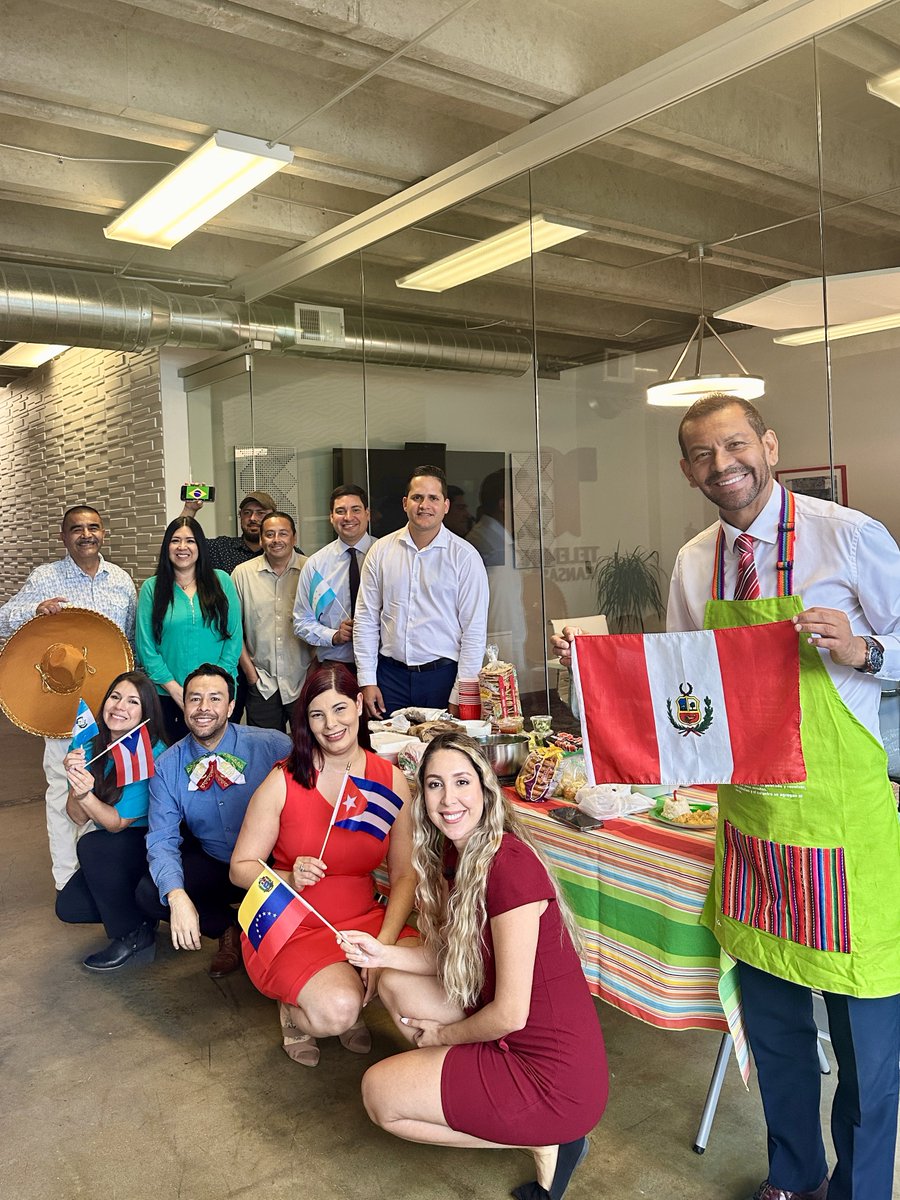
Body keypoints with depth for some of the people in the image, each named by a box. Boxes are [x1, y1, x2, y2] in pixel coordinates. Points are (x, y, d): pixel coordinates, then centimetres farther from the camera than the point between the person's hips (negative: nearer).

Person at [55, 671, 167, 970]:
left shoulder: (153, 755, -24)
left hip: (152, 847, -6)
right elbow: (78, 818, -6)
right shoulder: (91, 746, -5)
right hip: (113, 852, 6)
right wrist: (76, 784, -26)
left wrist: (87, 795, -39)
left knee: (92, 845, -29)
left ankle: (134, 935, -12)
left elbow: (118, 822, -21)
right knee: (67, 907, -9)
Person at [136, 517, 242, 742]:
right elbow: (146, 646, -1)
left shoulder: (221, 582, 4)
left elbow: (234, 635, 1)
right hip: (168, 697, 0)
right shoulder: (151, 588, 3)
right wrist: (176, 690, -9)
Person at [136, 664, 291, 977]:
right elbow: (162, 840, -9)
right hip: (213, 867, 4)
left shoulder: (273, 745, -14)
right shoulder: (167, 767, -4)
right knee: (148, 894, -19)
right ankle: (230, 928, 6)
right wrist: (177, 896, -28)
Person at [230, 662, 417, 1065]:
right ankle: (296, 1010, 8)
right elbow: (240, 867, -5)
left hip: (363, 919, 3)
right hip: (290, 926, -3)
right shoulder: (285, 781, -10)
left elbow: (404, 875, -3)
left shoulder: (391, 780, -3)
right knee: (337, 1011, -30)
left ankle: (349, 991, 10)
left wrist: (383, 945, -16)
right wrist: (289, 879, -25)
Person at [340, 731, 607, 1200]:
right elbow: (452, 958, 11)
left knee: (378, 1093, -2)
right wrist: (382, 953, -4)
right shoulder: (454, 855, 2)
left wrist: (442, 1034, -4)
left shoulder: (509, 866, -26)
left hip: (557, 1075, -9)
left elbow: (510, 1014, -22)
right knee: (395, 983, 12)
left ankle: (543, 1141, 2)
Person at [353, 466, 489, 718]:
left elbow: (474, 630, -4)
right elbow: (366, 619, 6)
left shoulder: (465, 556, -3)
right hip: (391, 675, 2)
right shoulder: (381, 550, 5)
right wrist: (367, 681, 2)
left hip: (443, 675, -2)